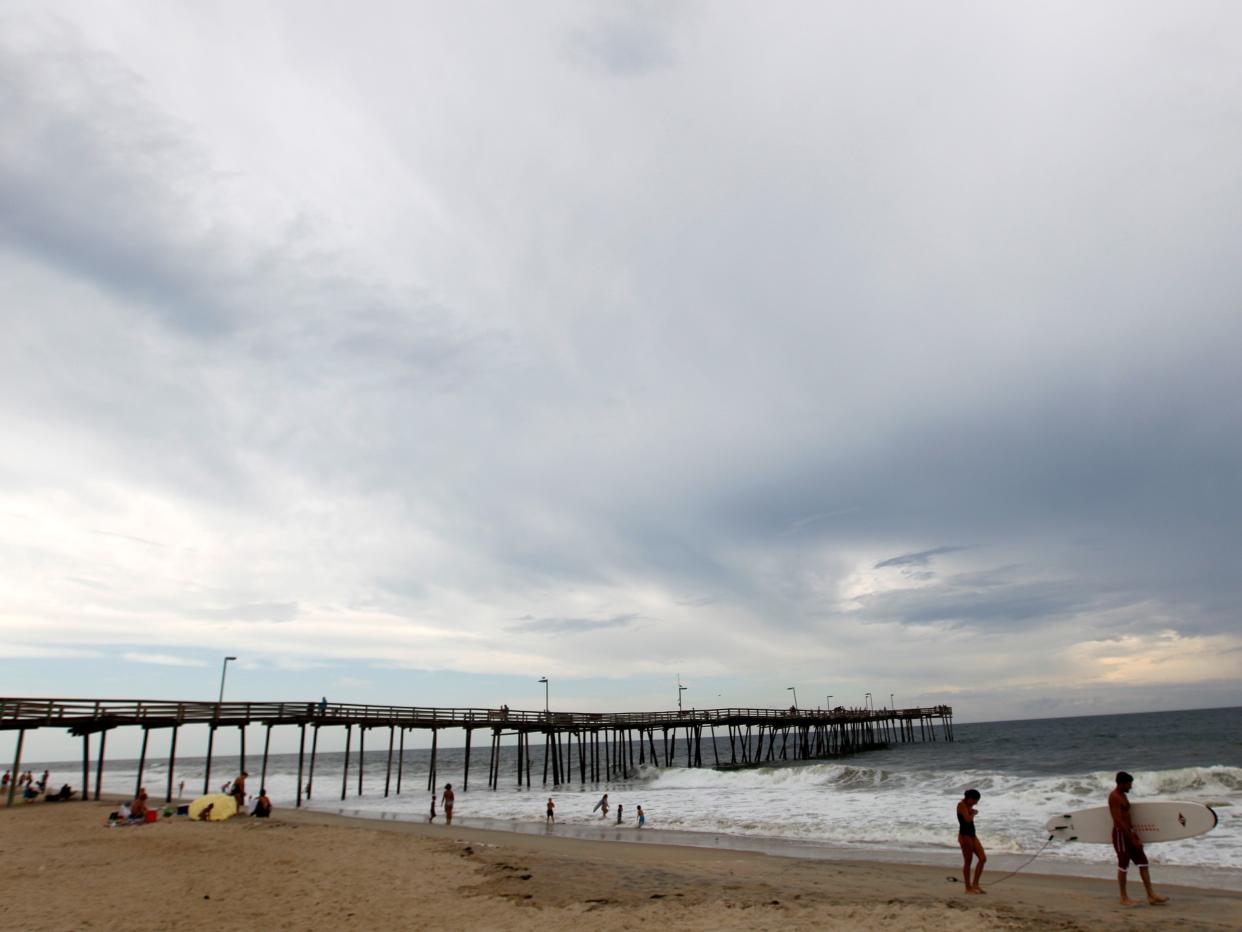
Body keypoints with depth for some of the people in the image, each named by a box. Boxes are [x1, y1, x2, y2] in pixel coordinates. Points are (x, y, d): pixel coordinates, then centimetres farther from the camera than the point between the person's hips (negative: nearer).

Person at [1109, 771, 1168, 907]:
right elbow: (1119, 821, -22)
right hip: (1120, 834, -9)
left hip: (1128, 832, 9)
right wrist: (1132, 839, -20)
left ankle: (1151, 895, 12)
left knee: (1143, 862, 8)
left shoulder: (1123, 795, 13)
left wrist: (1135, 834, 15)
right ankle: (1124, 898, 9)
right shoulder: (1114, 797, -18)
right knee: (1123, 865, 0)